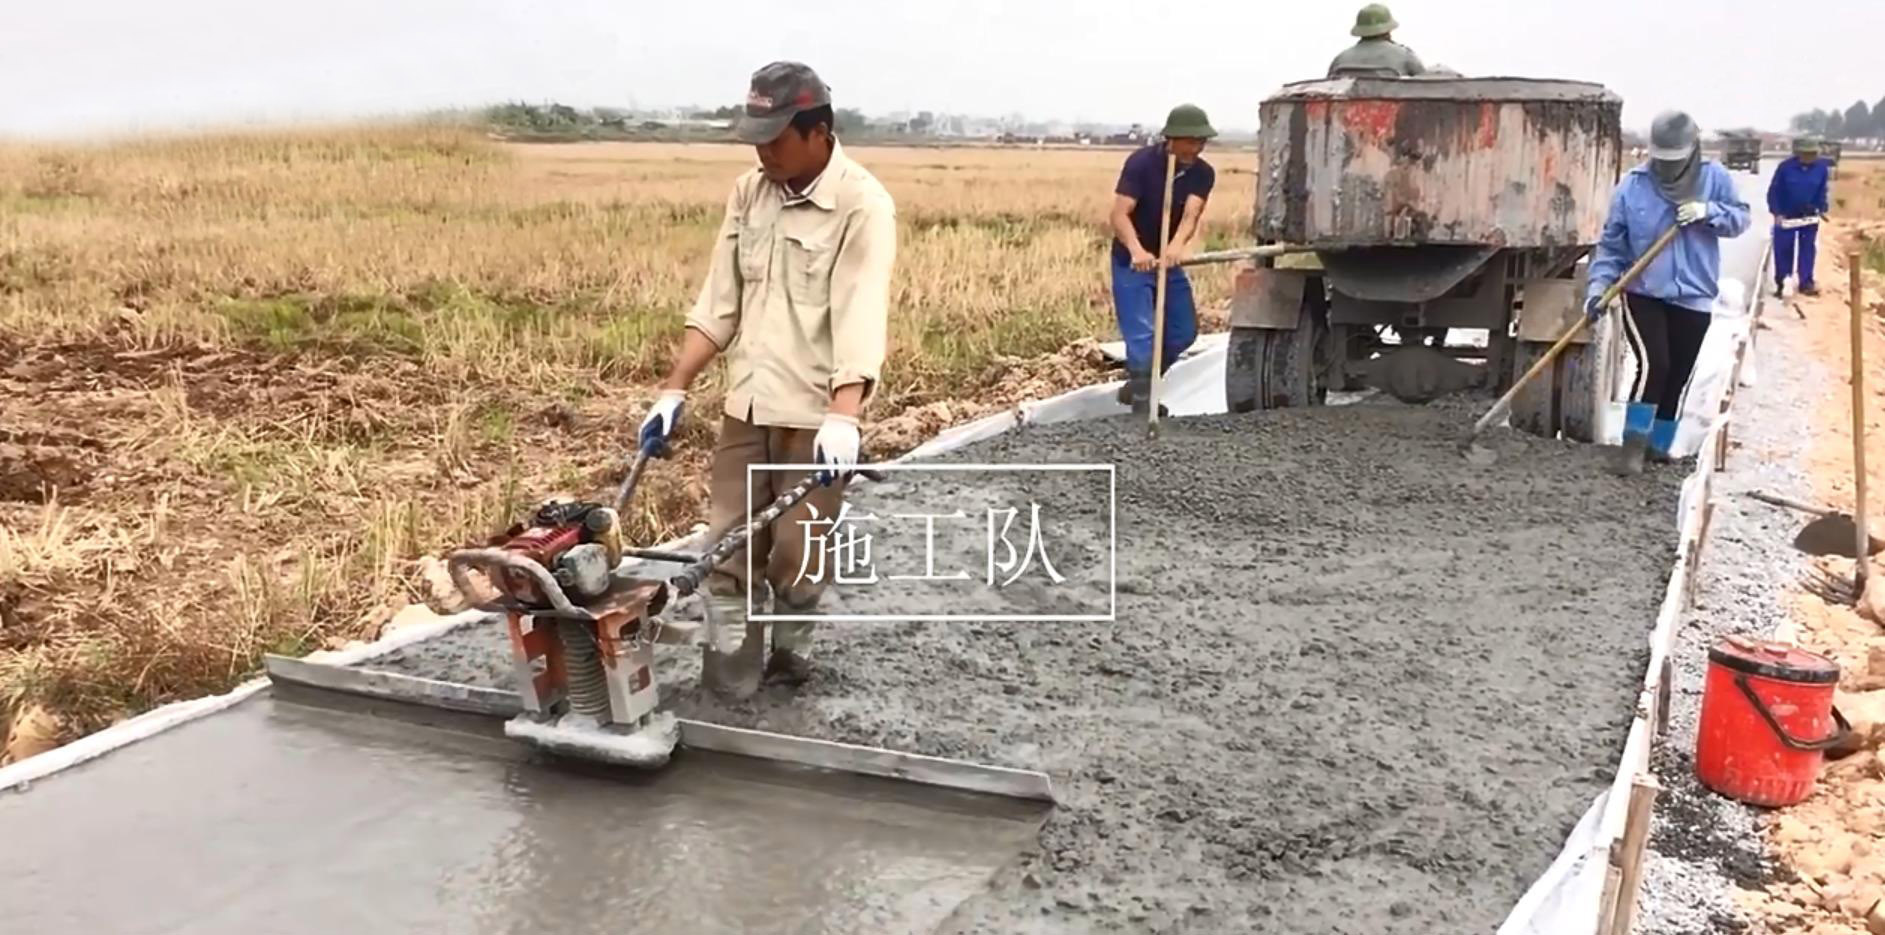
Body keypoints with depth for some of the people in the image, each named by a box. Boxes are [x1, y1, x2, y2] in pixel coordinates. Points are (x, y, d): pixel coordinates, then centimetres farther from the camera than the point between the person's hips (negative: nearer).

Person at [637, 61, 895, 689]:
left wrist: (843, 416, -35)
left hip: (814, 413, -6)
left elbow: (860, 316, -23)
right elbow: (718, 303, 9)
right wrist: (674, 390, 5)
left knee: (796, 556, 5)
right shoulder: (749, 193, 7)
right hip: (745, 406, 6)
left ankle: (790, 653, 27)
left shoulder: (862, 205, -13)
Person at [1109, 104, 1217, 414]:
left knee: (1183, 332, 10)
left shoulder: (1202, 173, -8)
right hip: (1131, 262, -6)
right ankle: (1143, 401, -7)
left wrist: (1176, 247, -47)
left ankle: (1137, 386, 27)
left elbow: (1191, 215, -24)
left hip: (1168, 261, 6)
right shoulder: (1141, 162, -21)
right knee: (1142, 335, -14)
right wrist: (1137, 251, -50)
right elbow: (1120, 215, -30)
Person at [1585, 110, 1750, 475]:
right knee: (1653, 364, -19)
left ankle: (1659, 446, 23)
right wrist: (1599, 286, -15)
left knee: (1677, 377, 9)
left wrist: (1709, 211, -17)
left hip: (1693, 297, 3)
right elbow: (1612, 243, -3)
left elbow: (1741, 218, 3)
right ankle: (1634, 446, -9)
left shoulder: (1714, 177, -2)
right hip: (1642, 294, -3)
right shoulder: (1632, 186, -7)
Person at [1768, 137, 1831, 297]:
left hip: (1809, 216, 2)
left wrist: (1822, 209, -5)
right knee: (1783, 250, 3)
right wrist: (1777, 213, -16)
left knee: (1808, 249, 5)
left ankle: (1806, 283, 12)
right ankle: (1780, 283, 13)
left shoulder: (1821, 168, -7)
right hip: (1786, 216, -2)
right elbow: (1773, 191, -10)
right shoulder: (1785, 167, -16)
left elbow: (1822, 192, 5)